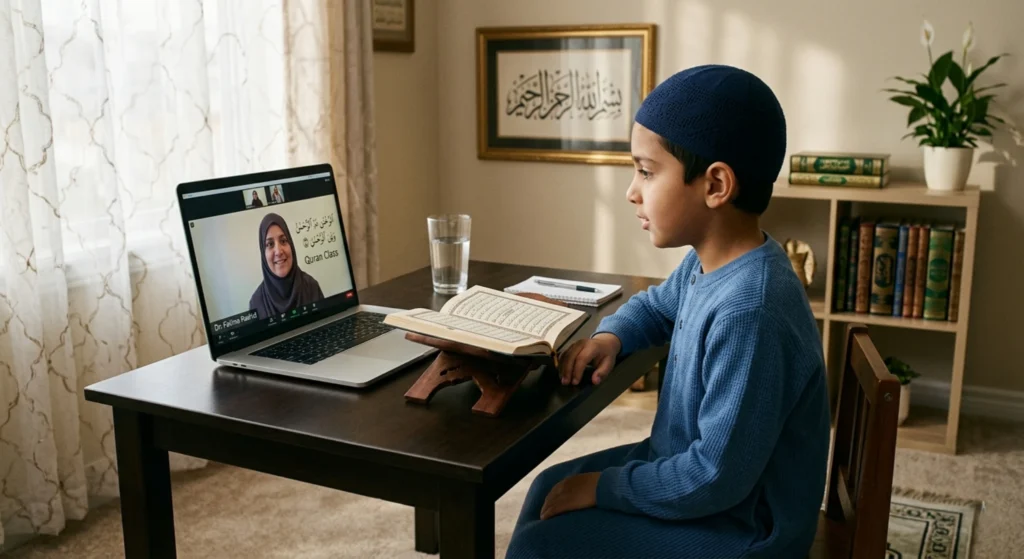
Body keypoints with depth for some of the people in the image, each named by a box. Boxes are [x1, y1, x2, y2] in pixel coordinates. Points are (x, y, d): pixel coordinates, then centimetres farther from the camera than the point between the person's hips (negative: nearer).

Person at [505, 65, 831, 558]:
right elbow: (655, 305, 21)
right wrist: (610, 336, -1)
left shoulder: (748, 314, -33)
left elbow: (718, 476, -30)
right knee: (551, 487, 15)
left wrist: (604, 487, -19)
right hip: (690, 468, 9)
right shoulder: (707, 264, -2)